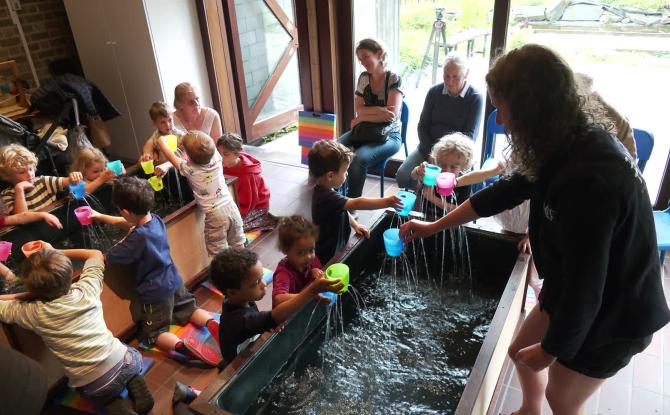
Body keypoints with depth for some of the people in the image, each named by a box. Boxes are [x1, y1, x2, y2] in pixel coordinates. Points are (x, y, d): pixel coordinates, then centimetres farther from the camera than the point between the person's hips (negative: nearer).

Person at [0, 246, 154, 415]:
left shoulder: (33, 313, -15)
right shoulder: (87, 289, -8)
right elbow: (96, 254, 10)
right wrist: (54, 251, 12)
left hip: (94, 386, 0)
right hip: (122, 363, 1)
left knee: (106, 398, 36)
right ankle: (140, 395, 16)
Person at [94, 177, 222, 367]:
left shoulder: (139, 237, -30)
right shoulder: (156, 220, -5)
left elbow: (110, 257, -17)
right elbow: (126, 223, 15)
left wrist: (125, 238, -2)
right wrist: (99, 216, 22)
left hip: (155, 293, -7)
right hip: (174, 281, 7)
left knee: (154, 334, 7)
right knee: (190, 309, 24)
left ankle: (182, 345, -21)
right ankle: (211, 323, -5)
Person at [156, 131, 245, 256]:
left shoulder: (189, 169, -12)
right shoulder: (217, 158, -3)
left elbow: (171, 156, 5)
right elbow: (209, 147, 19)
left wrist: (162, 142, 22)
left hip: (215, 214, -5)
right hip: (231, 207, 5)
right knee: (238, 246, 19)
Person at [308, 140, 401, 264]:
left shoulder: (324, 191, 1)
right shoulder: (327, 197, -31)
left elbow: (342, 210, 15)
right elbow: (356, 203, -41)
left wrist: (355, 225, 1)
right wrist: (385, 202, -46)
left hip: (336, 248, 9)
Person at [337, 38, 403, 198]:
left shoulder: (394, 79, -10)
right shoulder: (363, 78, 7)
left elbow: (391, 115, -19)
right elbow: (358, 109, 0)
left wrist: (361, 119, -13)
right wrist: (378, 111, -19)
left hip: (388, 135, -5)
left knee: (359, 158, -34)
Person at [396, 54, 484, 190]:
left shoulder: (475, 98, -5)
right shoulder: (434, 91, 4)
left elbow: (470, 136, -9)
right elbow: (422, 126, 6)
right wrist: (430, 154, -7)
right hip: (429, 147, 4)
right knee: (403, 176, -19)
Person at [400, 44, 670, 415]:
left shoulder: (589, 180, -37)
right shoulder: (569, 147, -7)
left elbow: (584, 289, -30)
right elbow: (506, 192, 5)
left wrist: (551, 350, -12)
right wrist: (433, 226, 9)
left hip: (612, 313, -8)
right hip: (573, 290, 8)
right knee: (522, 351, 23)